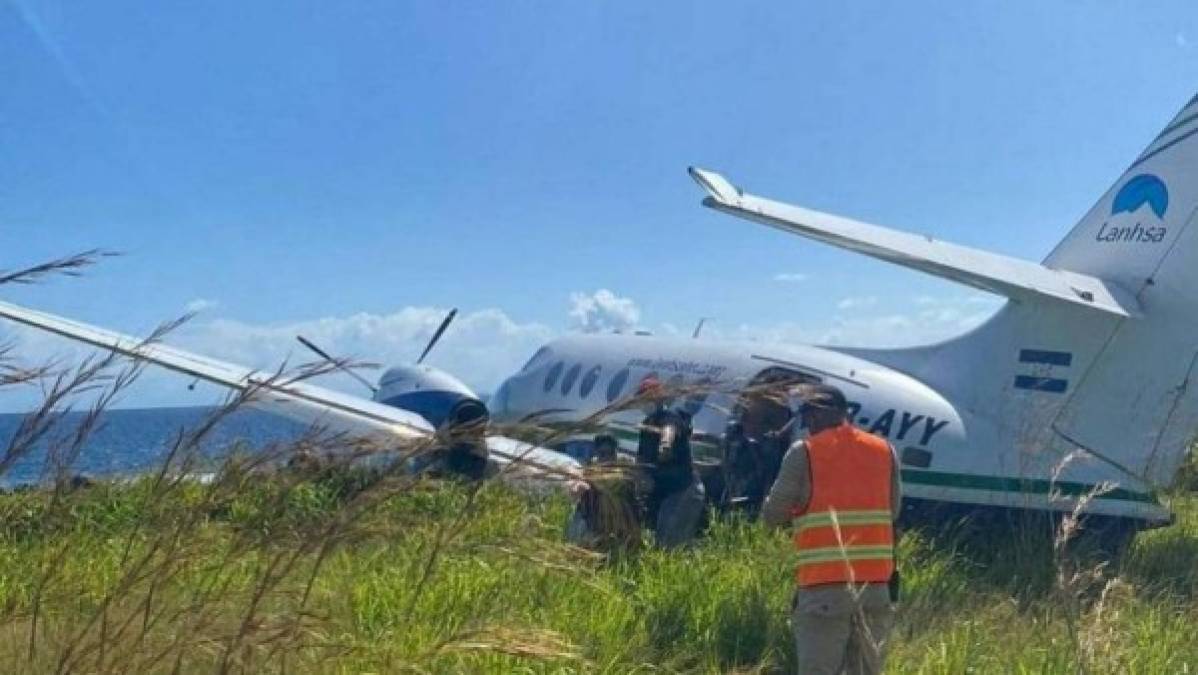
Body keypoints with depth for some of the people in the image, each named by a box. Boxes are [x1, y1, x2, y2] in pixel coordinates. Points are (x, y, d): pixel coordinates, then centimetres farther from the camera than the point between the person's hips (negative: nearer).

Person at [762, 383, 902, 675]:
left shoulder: (804, 453, -4)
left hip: (825, 589, -4)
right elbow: (892, 510, 14)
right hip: (876, 586, 4)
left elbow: (772, 515, -1)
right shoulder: (884, 451, 9)